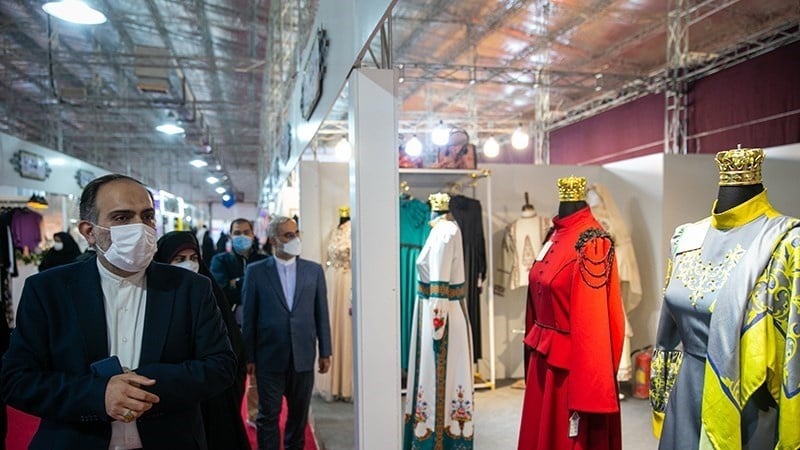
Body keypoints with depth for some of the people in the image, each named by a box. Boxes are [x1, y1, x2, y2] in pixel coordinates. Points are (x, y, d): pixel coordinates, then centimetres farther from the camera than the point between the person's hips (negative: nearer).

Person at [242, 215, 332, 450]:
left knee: (299, 414, 15)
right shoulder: (256, 271, -3)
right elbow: (249, 317, -2)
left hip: (303, 357, 2)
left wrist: (325, 352, 4)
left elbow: (321, 314, 5)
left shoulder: (314, 270, 3)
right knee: (268, 415, 7)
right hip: (269, 358, -2)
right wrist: (249, 357, -3)